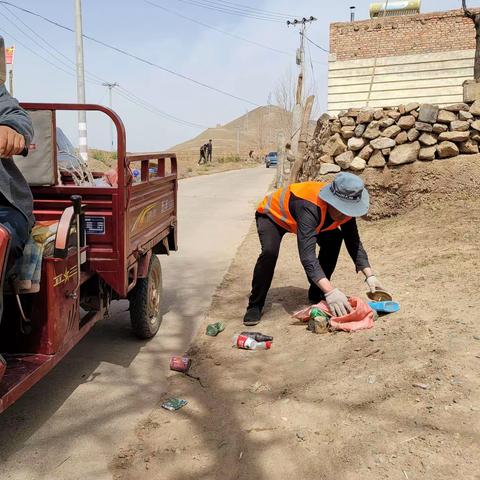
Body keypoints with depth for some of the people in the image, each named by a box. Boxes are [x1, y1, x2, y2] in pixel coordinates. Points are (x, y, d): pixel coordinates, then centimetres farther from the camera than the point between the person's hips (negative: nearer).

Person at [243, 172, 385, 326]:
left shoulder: (345, 208, -22)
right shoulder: (310, 208, -45)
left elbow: (354, 242, -13)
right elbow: (307, 255, -52)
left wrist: (369, 275, -24)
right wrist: (330, 291, -59)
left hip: (294, 218, 7)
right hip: (272, 215, -6)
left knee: (333, 240, -11)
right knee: (270, 252, -32)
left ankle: (316, 294, 4)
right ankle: (255, 305, -14)